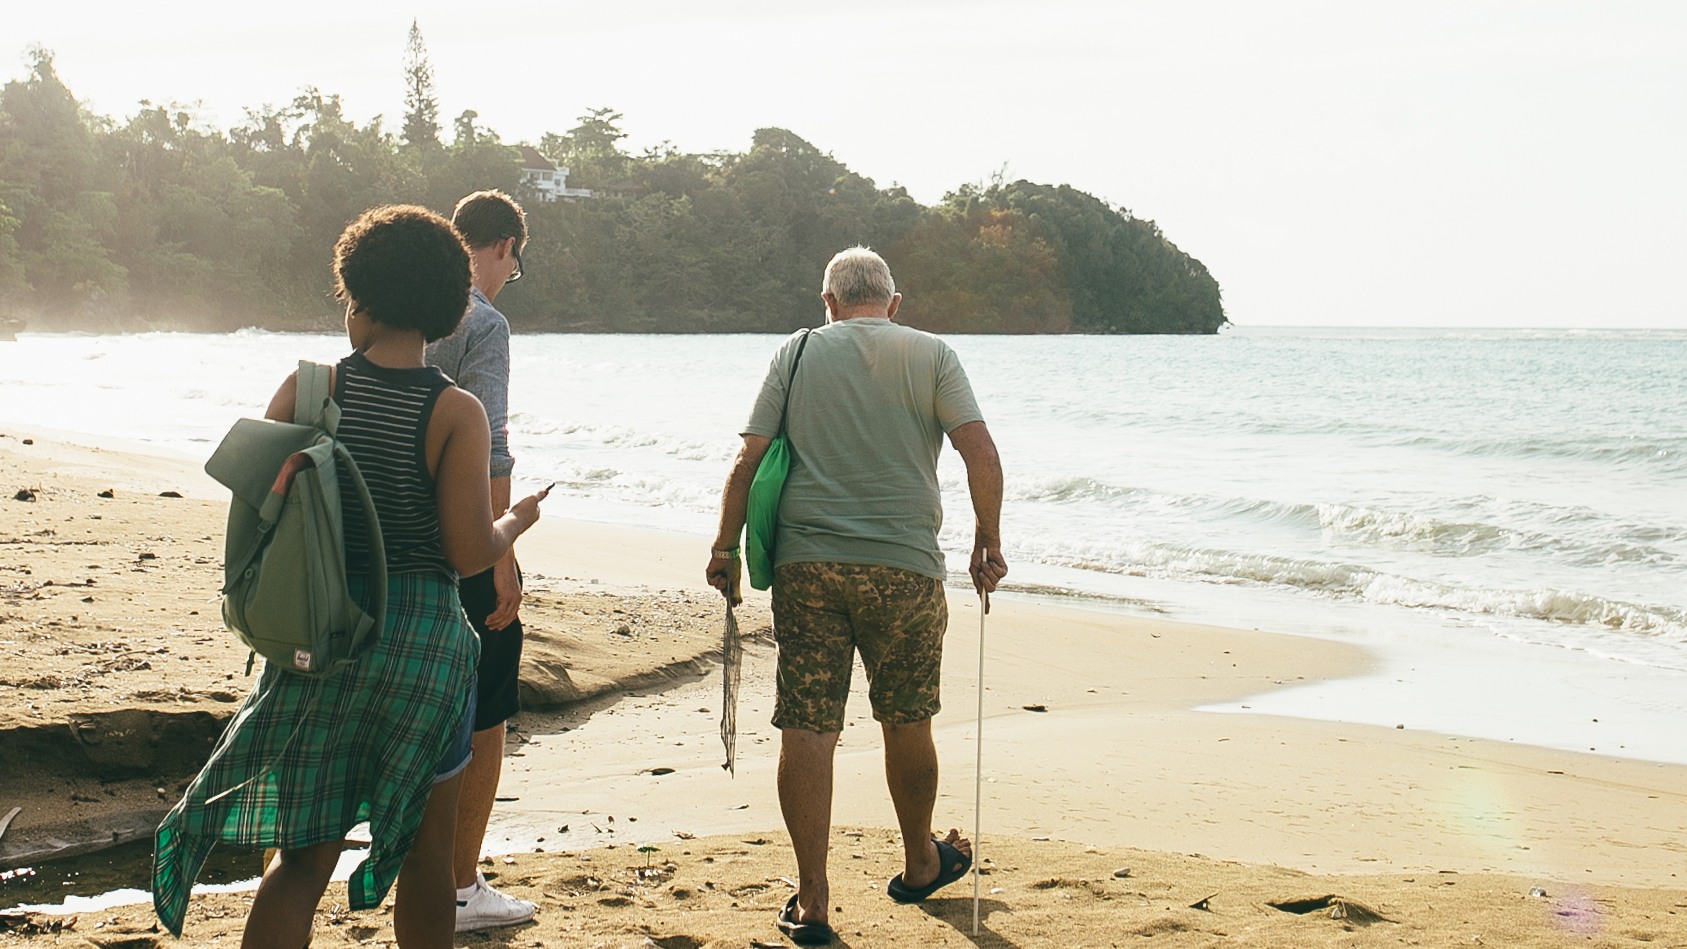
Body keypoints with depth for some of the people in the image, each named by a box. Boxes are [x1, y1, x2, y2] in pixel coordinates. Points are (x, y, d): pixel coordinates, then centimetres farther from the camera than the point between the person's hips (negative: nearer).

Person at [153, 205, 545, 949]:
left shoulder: (306, 390, -3)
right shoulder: (456, 413, -9)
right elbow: (470, 553, -13)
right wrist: (515, 522, 8)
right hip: (424, 639, -2)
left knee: (303, 856, 11)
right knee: (424, 853, 14)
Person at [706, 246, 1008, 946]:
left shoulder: (797, 352, 8)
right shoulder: (930, 355, 6)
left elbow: (748, 459, 3)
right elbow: (980, 451, -4)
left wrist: (725, 547, 11)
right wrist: (988, 544, 6)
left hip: (806, 565, 0)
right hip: (904, 566, 0)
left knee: (806, 729, 2)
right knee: (906, 722, 16)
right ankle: (919, 864, 34)